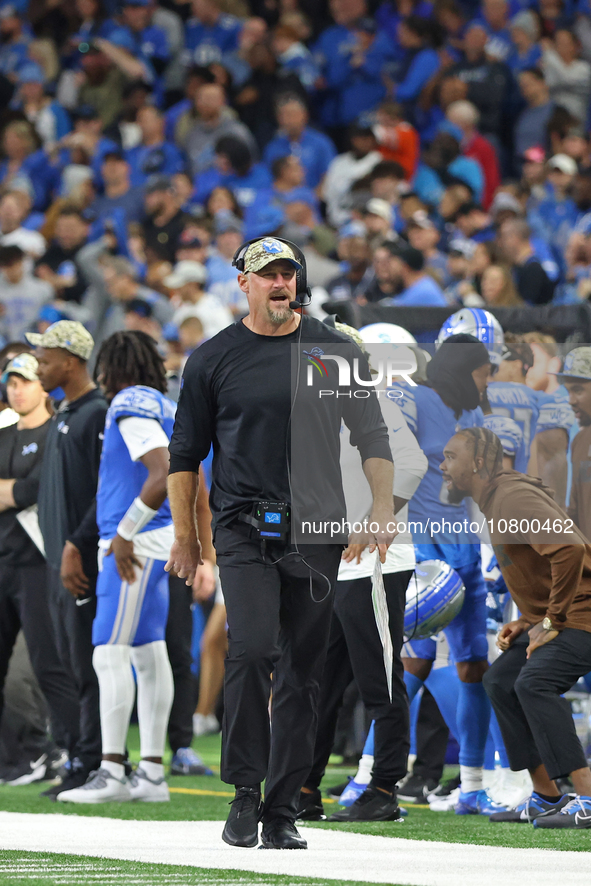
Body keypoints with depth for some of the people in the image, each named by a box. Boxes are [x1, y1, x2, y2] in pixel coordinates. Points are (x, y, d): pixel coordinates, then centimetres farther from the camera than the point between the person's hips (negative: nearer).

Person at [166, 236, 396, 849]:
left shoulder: (336, 351, 10)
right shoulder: (214, 359, 6)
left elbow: (371, 436, 14)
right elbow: (185, 453, 10)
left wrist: (382, 507, 2)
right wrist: (184, 535, 5)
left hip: (317, 529, 2)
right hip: (243, 529, -2)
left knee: (302, 671, 1)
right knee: (252, 650, -20)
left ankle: (283, 811, 7)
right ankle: (245, 791, -10)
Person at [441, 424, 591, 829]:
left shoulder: (514, 497, -17)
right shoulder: (494, 502, 17)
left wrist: (552, 622, -23)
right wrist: (526, 622, 11)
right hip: (553, 616, 11)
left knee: (535, 681, -26)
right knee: (501, 679, 11)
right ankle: (547, 796, 12)